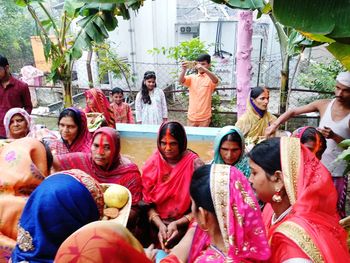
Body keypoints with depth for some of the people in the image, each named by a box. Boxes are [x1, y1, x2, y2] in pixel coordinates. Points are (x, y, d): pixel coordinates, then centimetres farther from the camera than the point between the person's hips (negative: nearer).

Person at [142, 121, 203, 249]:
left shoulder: (194, 164, -11)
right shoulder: (152, 163, -3)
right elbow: (147, 201, -1)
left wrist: (177, 224, -17)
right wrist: (160, 225, -14)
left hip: (184, 224, -2)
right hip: (157, 224, 2)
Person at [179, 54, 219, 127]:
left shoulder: (210, 78, -3)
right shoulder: (192, 77, 5)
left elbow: (216, 80, -26)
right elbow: (181, 81, -10)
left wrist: (204, 69, -42)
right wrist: (184, 70, -30)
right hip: (191, 116, 3)